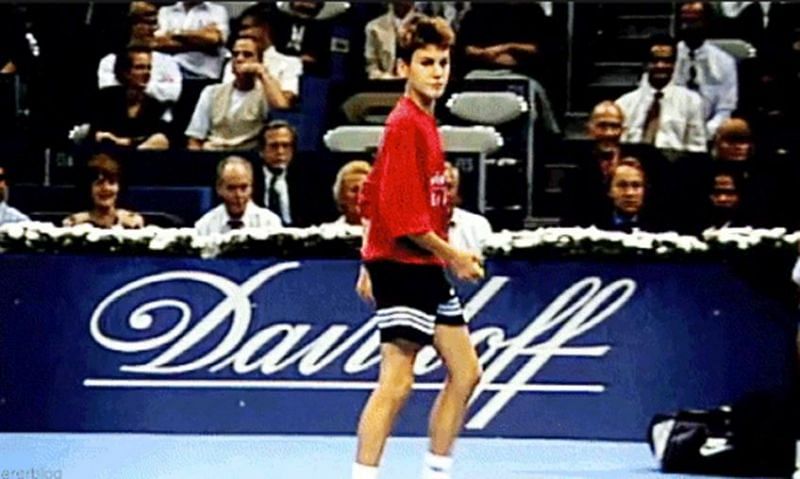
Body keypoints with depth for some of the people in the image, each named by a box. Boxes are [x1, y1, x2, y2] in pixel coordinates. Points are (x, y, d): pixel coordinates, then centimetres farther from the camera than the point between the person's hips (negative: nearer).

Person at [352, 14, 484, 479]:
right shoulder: (405, 125, -15)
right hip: (403, 266, -10)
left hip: (425, 269, 10)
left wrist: (370, 264, 20)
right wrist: (452, 256, -12)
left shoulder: (425, 122, 13)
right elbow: (403, 217, -20)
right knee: (397, 382, -11)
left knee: (466, 371, 12)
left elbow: (373, 197, 19)